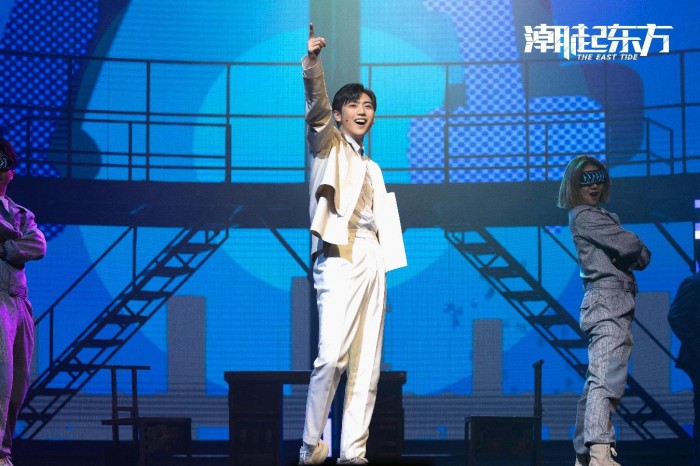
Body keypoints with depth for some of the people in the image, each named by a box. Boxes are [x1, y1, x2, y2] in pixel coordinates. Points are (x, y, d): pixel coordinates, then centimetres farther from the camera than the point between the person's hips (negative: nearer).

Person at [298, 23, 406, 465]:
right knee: (333, 355, -19)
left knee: (367, 362, 0)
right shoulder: (328, 144, 9)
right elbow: (316, 103, -10)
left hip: (371, 259, 7)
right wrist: (312, 59, -27)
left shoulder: (371, 167, 27)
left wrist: (385, 262, 13)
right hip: (339, 255, -7)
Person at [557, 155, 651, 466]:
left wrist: (633, 253, -1)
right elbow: (631, 247, -13)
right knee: (606, 379, -24)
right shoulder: (584, 216, -4)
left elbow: (641, 258, 20)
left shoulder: (599, 216, 25)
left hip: (611, 303, 10)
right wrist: (637, 248, 8)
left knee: (595, 383, 11)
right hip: (608, 298, -10)